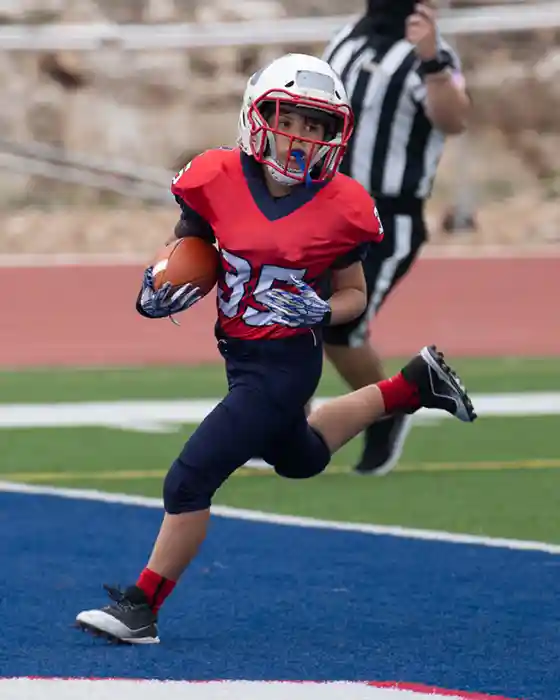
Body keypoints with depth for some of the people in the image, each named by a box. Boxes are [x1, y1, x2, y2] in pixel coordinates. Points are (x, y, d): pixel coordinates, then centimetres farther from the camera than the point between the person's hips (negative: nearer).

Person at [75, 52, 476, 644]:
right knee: (299, 460, 30)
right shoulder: (218, 180, -9)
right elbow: (188, 247, 10)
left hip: (286, 364, -6)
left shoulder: (340, 208, -14)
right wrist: (159, 289, -10)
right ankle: (411, 385, 47)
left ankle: (141, 608, 3)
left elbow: (354, 294, 1)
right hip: (238, 354, 6)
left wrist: (320, 312, -20)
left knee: (190, 479, -12)